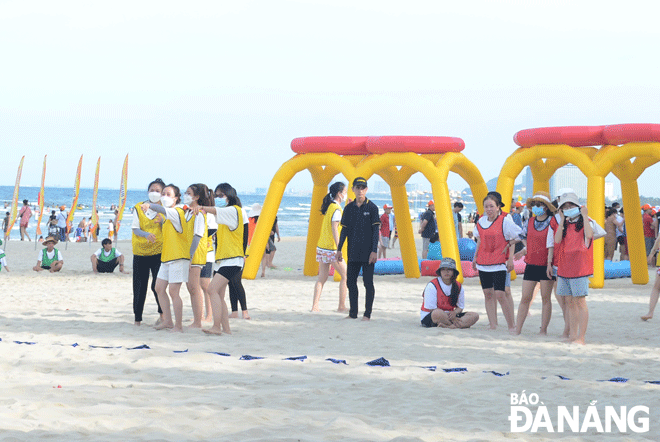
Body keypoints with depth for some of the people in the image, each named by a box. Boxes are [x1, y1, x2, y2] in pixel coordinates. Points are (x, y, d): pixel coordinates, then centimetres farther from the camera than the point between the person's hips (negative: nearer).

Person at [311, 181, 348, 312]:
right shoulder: (336, 209, -13)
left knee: (322, 277, 8)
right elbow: (334, 229, -19)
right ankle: (341, 306, 4)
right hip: (331, 248, -8)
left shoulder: (329, 207, 13)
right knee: (345, 275, 3)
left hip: (322, 247, 9)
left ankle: (315, 306, 2)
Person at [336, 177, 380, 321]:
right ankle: (353, 313, 15)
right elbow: (344, 230, 13)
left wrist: (374, 251, -12)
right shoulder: (349, 208, 9)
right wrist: (339, 249, 8)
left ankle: (367, 314, 4)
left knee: (368, 282, -2)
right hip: (353, 252, 5)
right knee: (350, 282, 6)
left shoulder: (372, 207, -3)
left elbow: (375, 230, -5)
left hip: (367, 252, -4)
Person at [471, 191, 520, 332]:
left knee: (500, 294, -12)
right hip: (483, 262, 6)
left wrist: (510, 259, -9)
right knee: (488, 293, 5)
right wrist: (475, 257, 18)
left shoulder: (505, 221, -7)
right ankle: (493, 325, 11)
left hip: (499, 263, -6)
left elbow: (513, 240, -4)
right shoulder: (481, 221, 8)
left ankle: (511, 325, -1)